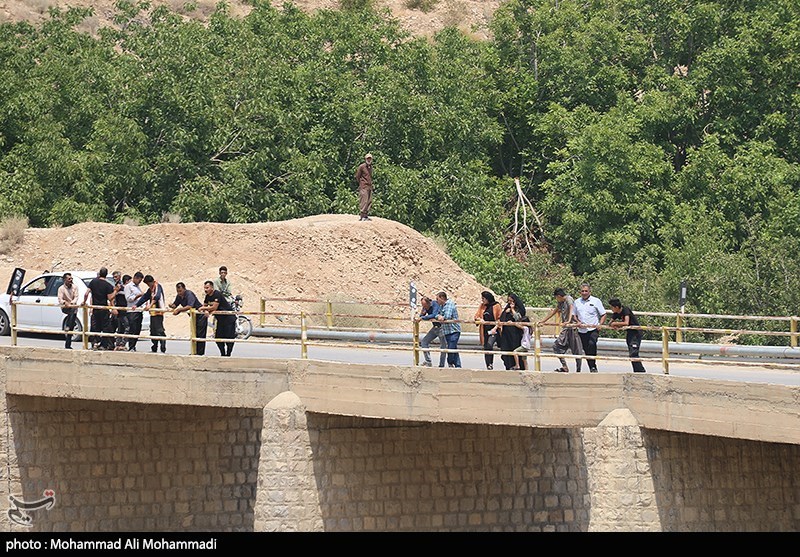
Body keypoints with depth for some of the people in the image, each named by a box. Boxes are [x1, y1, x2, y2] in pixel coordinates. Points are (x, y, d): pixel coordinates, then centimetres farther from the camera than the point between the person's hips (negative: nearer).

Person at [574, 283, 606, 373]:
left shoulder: (596, 301, 2)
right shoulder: (577, 302, 12)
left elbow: (603, 315, 4)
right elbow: (574, 315, 19)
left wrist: (600, 324, -11)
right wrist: (578, 322, -1)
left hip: (593, 329, -4)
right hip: (581, 331, 4)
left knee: (592, 344, -27)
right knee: (586, 350, 5)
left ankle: (593, 367, -25)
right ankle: (592, 368, 15)